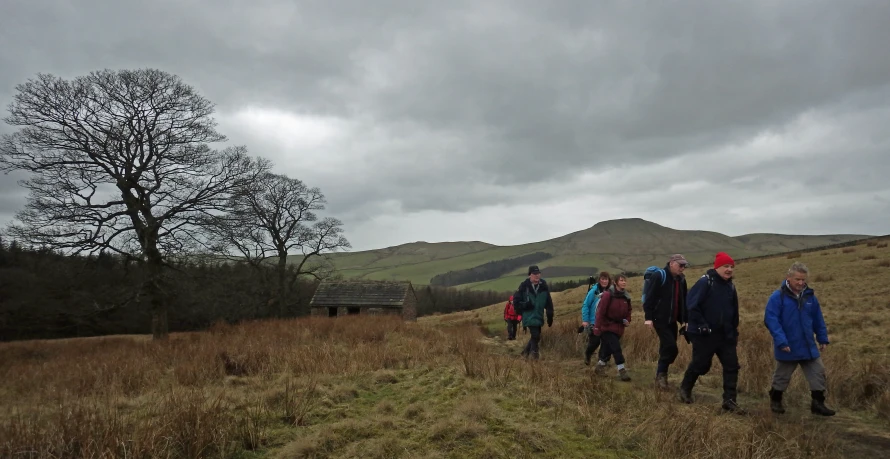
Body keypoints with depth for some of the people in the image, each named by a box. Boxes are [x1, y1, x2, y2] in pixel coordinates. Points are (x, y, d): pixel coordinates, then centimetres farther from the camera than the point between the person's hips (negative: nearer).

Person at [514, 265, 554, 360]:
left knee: (536, 336, 13)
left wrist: (550, 316, 7)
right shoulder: (524, 286, -9)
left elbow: (549, 302, 8)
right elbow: (516, 300, -3)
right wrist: (525, 306, -16)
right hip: (529, 316, -5)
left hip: (539, 316, 5)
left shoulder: (544, 286, 2)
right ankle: (534, 353, 0)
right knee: (535, 335, -15)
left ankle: (525, 353, 32)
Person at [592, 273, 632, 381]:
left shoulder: (626, 297, 5)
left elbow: (628, 311, 19)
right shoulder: (608, 295, -15)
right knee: (616, 348, -13)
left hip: (618, 328, 6)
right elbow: (600, 312, -16)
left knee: (608, 348, 13)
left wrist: (627, 320, 1)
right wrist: (597, 327, -18)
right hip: (606, 327, -6)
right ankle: (622, 370, -9)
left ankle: (600, 364, 34)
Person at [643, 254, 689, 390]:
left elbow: (684, 301, 17)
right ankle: (661, 374, 0)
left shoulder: (681, 279, 11)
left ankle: (661, 375, 22)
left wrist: (685, 320, 14)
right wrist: (648, 318, -19)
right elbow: (650, 298, -15)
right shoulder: (660, 277, -11)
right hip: (660, 320, -7)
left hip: (672, 321, 7)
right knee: (671, 348, -14)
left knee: (666, 349, 10)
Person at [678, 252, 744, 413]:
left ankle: (730, 400, 11)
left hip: (725, 335, 7)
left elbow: (734, 311, 19)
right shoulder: (705, 282, -15)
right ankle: (685, 388, 30)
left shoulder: (730, 286, 9)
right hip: (704, 334, -7)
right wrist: (702, 325, -21)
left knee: (732, 366, 2)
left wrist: (734, 332, 17)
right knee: (700, 364, 6)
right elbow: (692, 305, -20)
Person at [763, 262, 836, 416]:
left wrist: (823, 338, 13)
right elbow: (771, 319, -21)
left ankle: (818, 404, 18)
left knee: (818, 373, 6)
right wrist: (781, 341, -26)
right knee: (782, 377, 11)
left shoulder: (810, 296, 2)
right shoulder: (778, 297, -16)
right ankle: (775, 401, 29)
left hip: (809, 346, 5)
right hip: (788, 347, -5)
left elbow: (818, 320, 12)